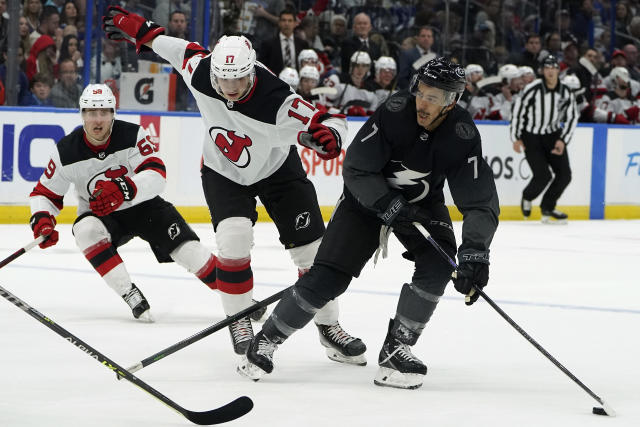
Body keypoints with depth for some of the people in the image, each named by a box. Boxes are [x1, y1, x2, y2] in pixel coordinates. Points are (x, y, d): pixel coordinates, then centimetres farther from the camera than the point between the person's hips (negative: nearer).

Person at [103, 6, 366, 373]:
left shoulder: (276, 101, -37)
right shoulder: (201, 72, -27)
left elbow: (330, 121, -35)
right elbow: (183, 49, -4)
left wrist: (329, 133, -59)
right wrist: (137, 28, 7)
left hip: (277, 169, -1)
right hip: (224, 173, 1)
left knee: (313, 249, -3)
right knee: (234, 239, -22)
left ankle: (329, 327, 16)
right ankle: (240, 326, -5)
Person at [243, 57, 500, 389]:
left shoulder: (463, 136, -25)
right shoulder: (395, 111, -30)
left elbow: (481, 202, -25)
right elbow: (356, 170, -23)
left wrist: (474, 253, -38)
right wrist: (392, 209, -32)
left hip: (422, 202, 3)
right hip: (368, 196, -2)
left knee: (438, 265, -22)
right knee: (328, 277, -12)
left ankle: (395, 349, -8)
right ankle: (266, 340, 5)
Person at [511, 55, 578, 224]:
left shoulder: (566, 93, -7)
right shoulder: (532, 89, -19)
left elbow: (572, 118, 4)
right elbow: (518, 110, -9)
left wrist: (563, 140, -6)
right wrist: (516, 138, -6)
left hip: (553, 135, 5)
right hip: (531, 137, -5)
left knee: (564, 174, -4)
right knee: (543, 175, -14)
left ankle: (547, 208, 15)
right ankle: (527, 198, 19)